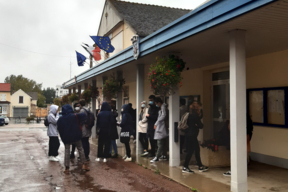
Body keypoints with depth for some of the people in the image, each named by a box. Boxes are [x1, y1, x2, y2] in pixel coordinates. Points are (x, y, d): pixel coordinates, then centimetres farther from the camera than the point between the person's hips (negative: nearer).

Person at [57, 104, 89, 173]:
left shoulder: (60, 119, 0)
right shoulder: (75, 116, -8)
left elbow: (59, 129, 3)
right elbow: (84, 116, -13)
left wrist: (63, 137, 11)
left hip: (66, 137, 2)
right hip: (76, 136, -2)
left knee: (67, 151, 7)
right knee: (80, 149, 9)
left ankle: (66, 168, 4)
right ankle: (84, 165, 4)